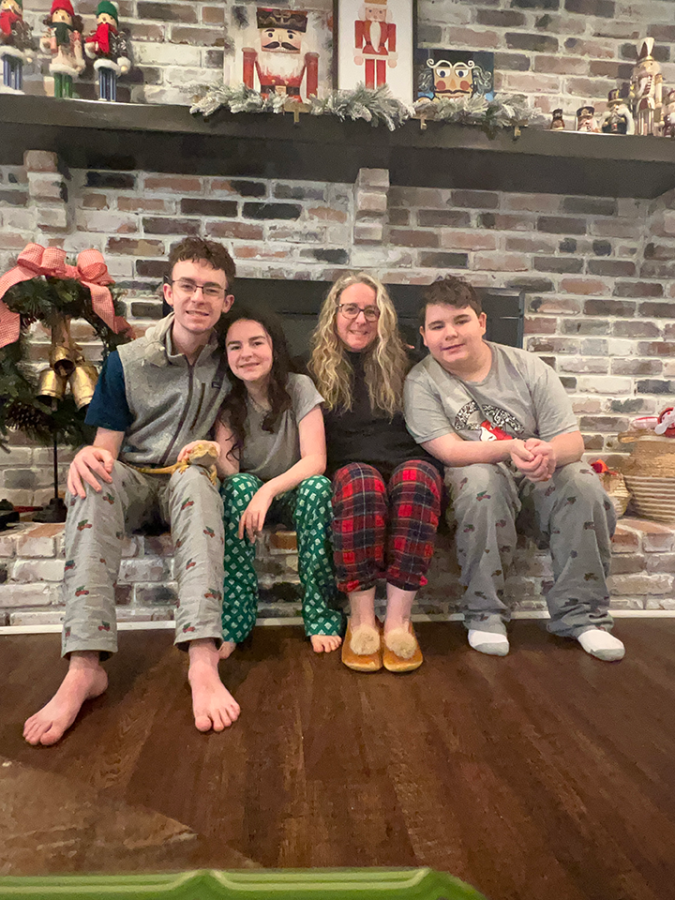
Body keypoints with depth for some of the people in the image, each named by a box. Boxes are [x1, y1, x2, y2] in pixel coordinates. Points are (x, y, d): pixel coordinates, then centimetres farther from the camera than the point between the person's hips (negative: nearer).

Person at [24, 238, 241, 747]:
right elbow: (108, 446, -1)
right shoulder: (128, 362, 0)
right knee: (95, 482, -33)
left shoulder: (230, 362, 1)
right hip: (133, 481, 1)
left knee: (195, 479, -37)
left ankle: (203, 661, -47)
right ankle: (86, 666, -40)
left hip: (189, 481, -1)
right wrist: (88, 456, -24)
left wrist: (217, 455, -14)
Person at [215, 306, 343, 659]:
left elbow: (315, 460, -20)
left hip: (292, 493, -1)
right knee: (238, 485, -32)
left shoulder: (299, 388, -10)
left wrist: (269, 490, -35)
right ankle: (233, 620, -27)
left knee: (318, 486, -34)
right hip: (247, 494, 1)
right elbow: (228, 468, -13)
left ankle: (321, 614, -22)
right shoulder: (227, 401, -3)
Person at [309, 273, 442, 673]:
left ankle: (399, 618, -33)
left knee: (417, 477, -35)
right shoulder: (316, 370, 16)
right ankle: (362, 618, -30)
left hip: (407, 462, 1)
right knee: (362, 482, -37)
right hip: (350, 468, -1)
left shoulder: (402, 364, 19)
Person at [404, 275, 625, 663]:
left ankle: (581, 613, -11)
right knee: (481, 478, -35)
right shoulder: (422, 382, -5)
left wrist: (550, 453, -30)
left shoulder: (527, 367, 0)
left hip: (537, 483, 3)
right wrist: (510, 449, -33)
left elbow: (573, 441, -5)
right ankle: (485, 613, -21)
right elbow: (449, 450, -16)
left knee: (582, 481, -26)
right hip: (475, 484, -2)